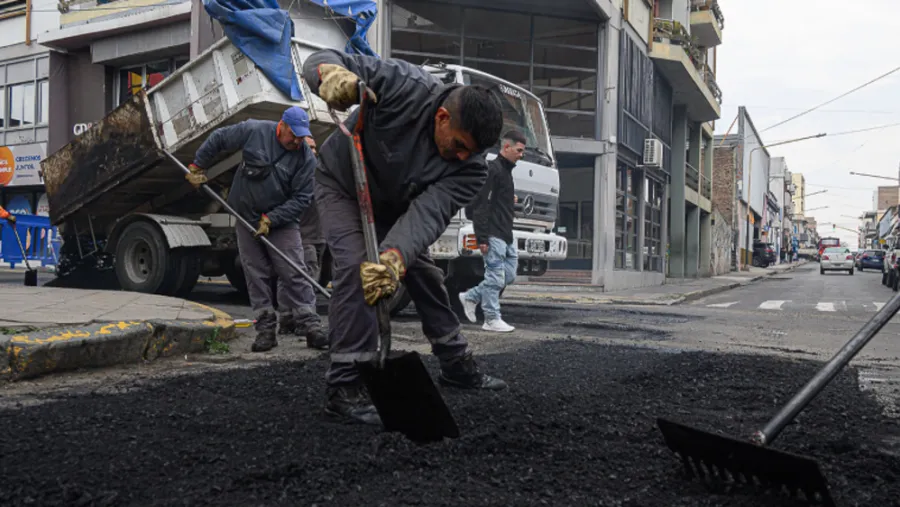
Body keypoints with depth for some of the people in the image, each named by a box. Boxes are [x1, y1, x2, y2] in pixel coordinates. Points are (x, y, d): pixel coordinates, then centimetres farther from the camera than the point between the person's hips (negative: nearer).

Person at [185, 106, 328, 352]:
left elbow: (301, 199, -12)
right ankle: (265, 329, 10)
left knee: (294, 274, -9)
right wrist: (198, 167, 7)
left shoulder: (306, 157, -12)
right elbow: (217, 139, 4)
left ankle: (311, 326, -6)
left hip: (282, 221, -1)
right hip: (247, 218, 2)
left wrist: (271, 219, -17)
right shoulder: (253, 131, -10)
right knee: (256, 275, 4)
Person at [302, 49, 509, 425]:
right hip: (342, 185, -4)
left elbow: (427, 214, -39)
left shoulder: (471, 168, -26)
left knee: (424, 273, 9)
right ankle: (344, 386, -18)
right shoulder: (406, 87, -35)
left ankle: (456, 365, 28)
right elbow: (320, 61, -31)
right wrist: (332, 74, -56)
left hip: (391, 205, 5)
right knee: (356, 267, -25)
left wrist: (393, 258, -57)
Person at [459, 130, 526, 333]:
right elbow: (481, 205, -18)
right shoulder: (492, 170, -12)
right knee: (495, 277, -4)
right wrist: (482, 238, -21)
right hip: (494, 235, -10)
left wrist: (511, 200, 12)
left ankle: (470, 297, 21)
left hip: (506, 235, 10)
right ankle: (492, 319, 6)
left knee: (508, 275, 11)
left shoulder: (506, 170, 19)